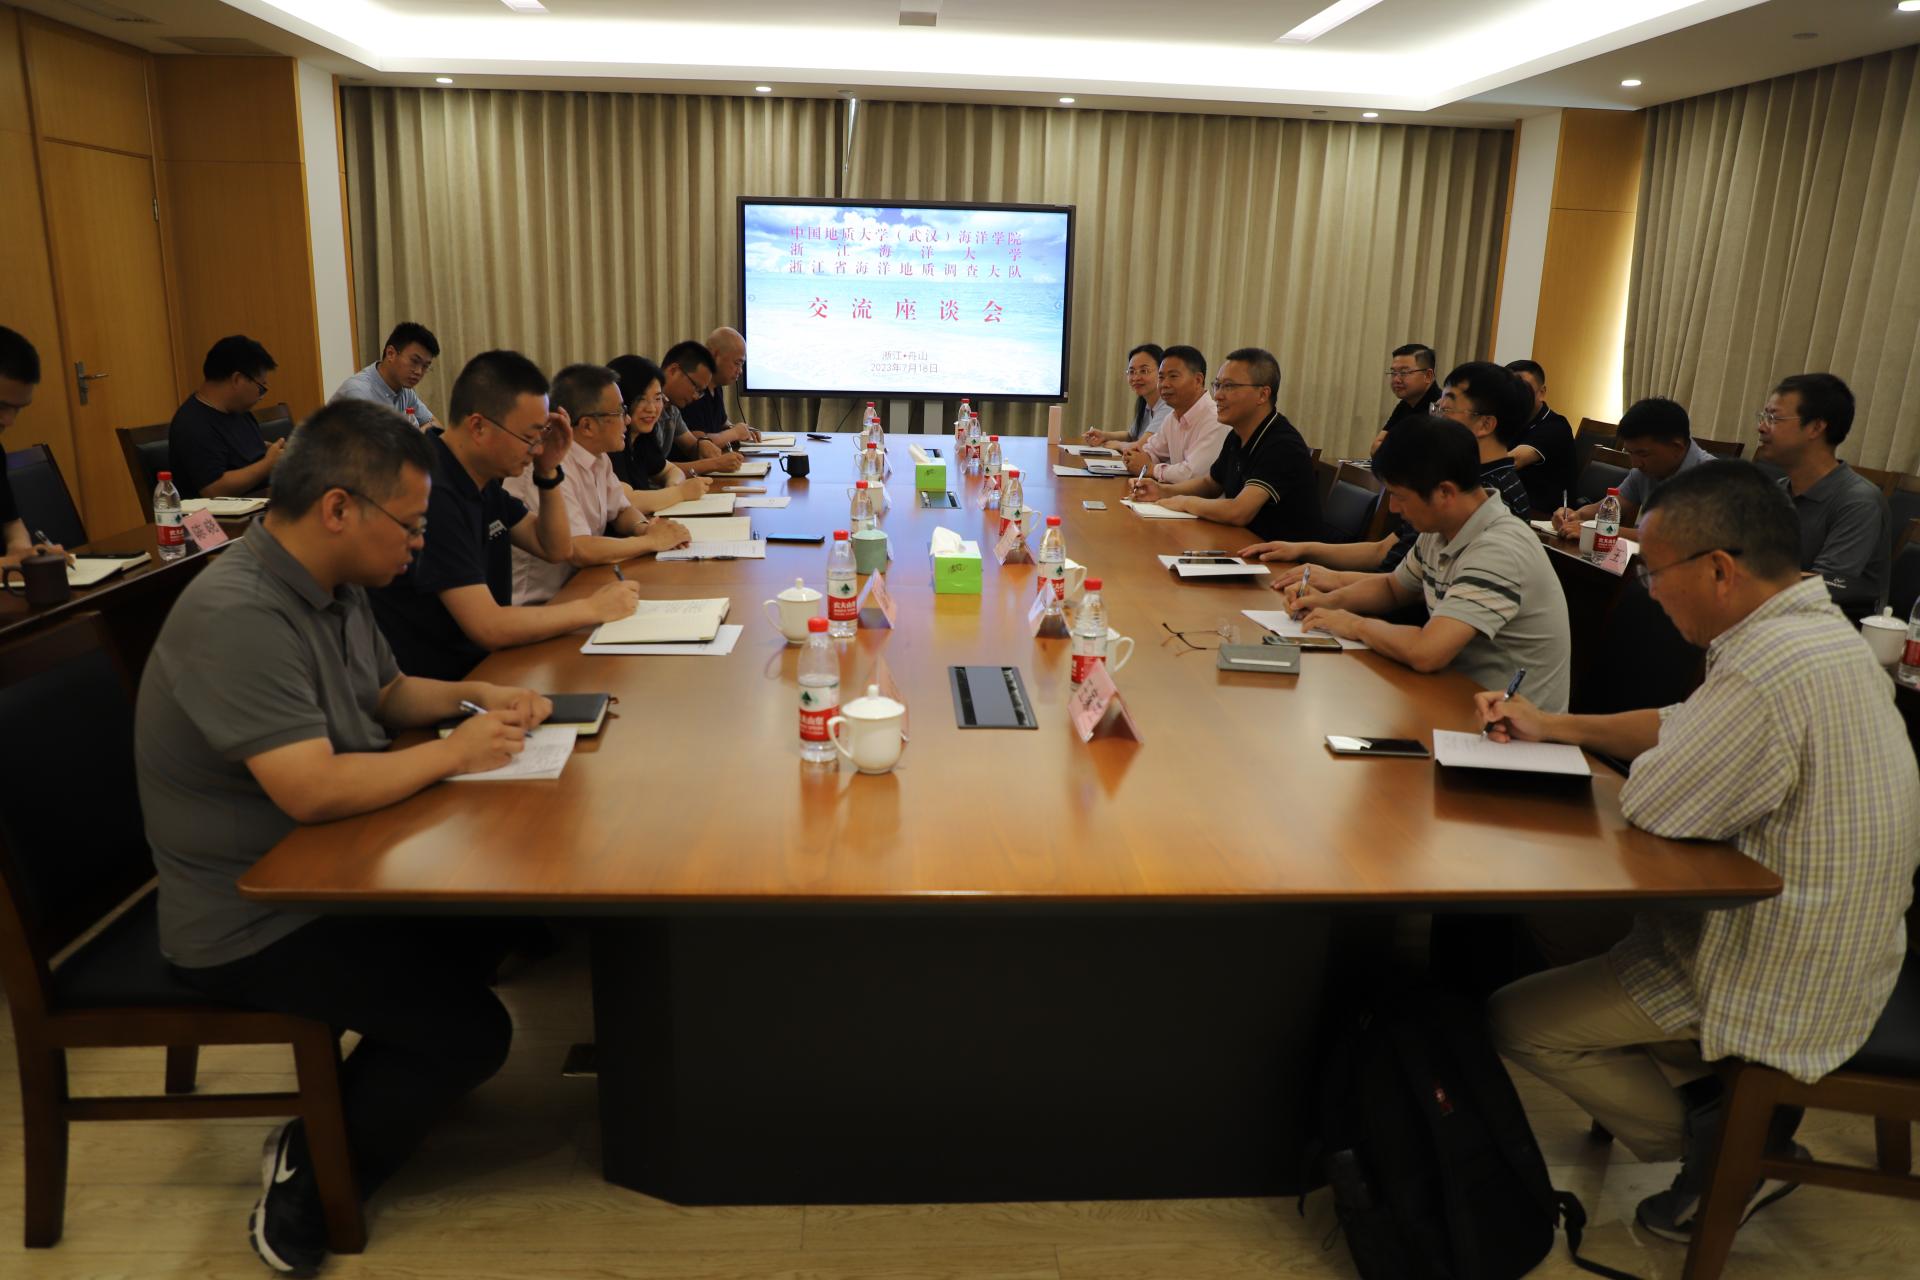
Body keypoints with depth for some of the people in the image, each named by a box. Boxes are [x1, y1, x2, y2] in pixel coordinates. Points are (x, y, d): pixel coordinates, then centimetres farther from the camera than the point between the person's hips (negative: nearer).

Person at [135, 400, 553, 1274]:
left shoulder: (332, 585, 1)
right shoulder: (239, 616, -29)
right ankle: (308, 1186, 10)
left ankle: (368, 1093, 22)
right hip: (250, 923, -9)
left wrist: (475, 698, -1)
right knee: (470, 1032, -13)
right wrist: (452, 753, -23)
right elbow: (314, 789, -36)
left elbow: (386, 692, 18)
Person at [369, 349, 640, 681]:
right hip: (435, 685, -9)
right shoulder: (433, 494, -23)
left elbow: (556, 549, 15)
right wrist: (593, 608, -15)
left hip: (479, 661, 9)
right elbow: (489, 628, -26)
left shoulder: (482, 477, 6)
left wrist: (548, 471, 0)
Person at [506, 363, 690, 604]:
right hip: (539, 604, -8)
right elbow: (580, 551, -29)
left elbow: (621, 510, 17)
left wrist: (643, 528, -7)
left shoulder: (598, 456, 4)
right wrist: (652, 540, -16)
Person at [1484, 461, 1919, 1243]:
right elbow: (1681, 729, 10)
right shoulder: (1813, 626, 0)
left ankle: (1724, 1156, 8)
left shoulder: (1771, 670, -33)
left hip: (1786, 987, -10)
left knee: (1513, 1019, -2)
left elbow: (1646, 806, -24)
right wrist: (1552, 728, 6)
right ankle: (1732, 1110, 20)